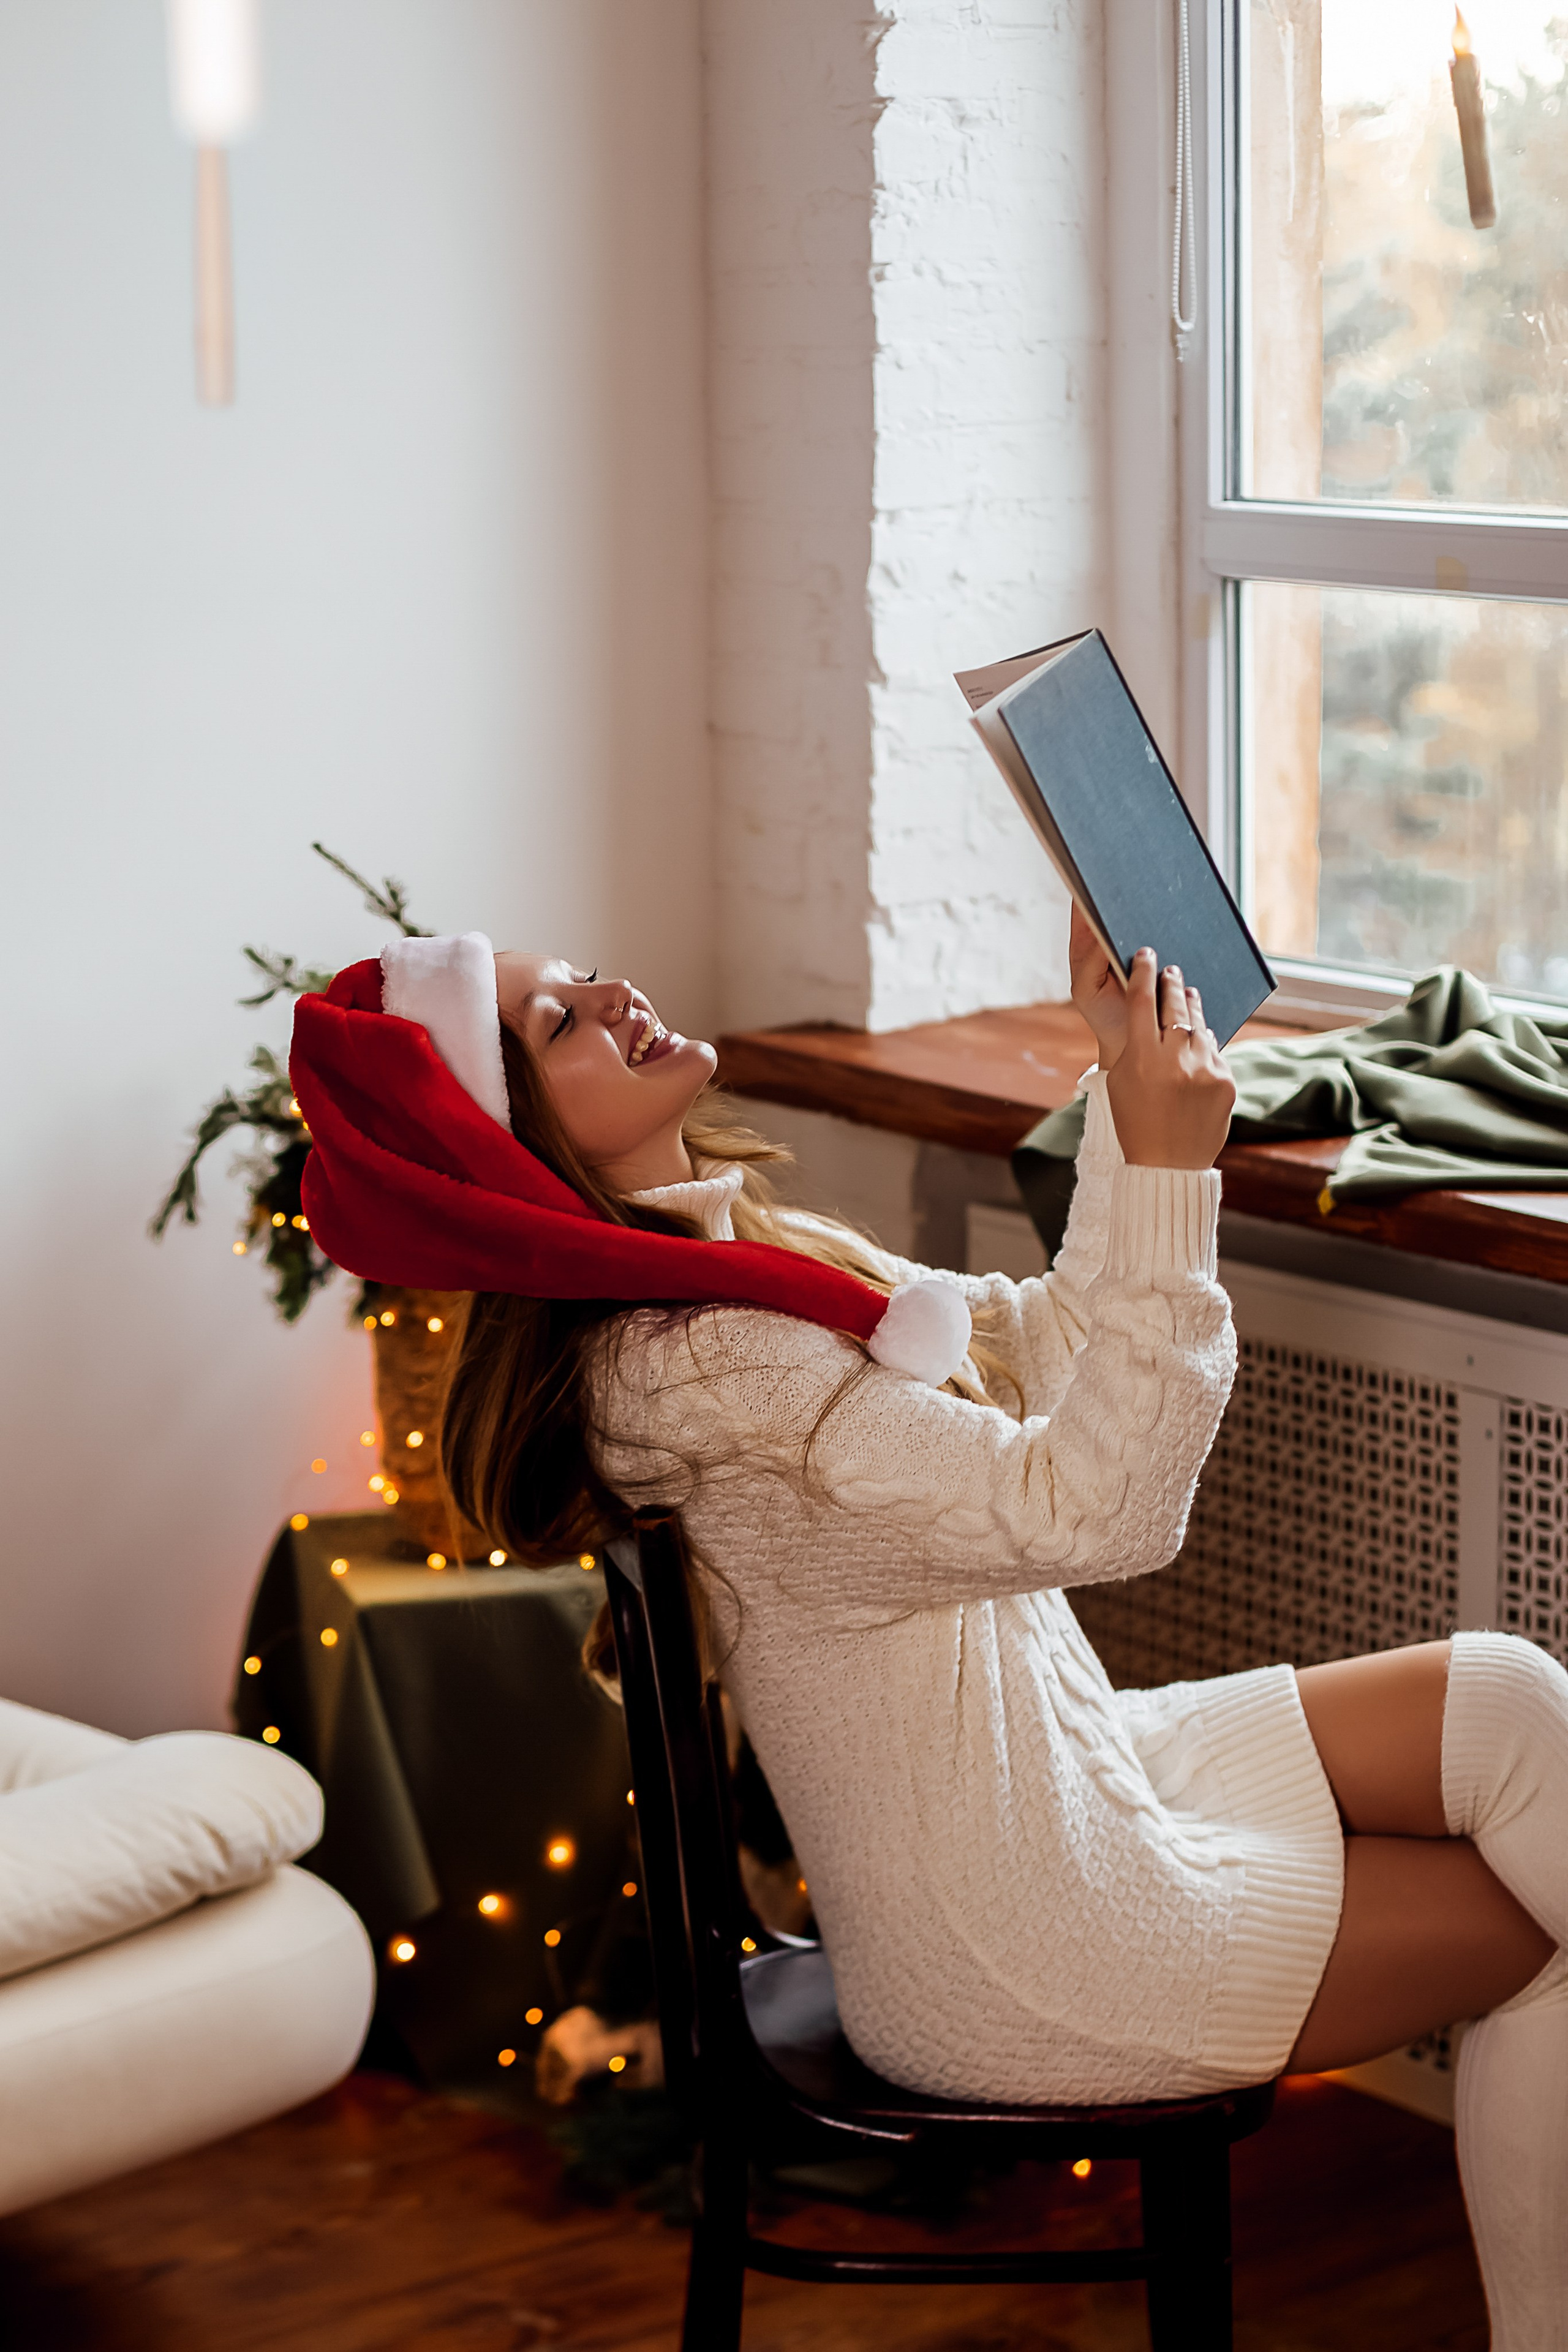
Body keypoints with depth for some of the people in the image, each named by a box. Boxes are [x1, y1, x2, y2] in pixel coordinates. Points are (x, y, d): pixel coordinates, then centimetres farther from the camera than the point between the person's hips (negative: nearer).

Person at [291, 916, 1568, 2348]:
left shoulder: (748, 1248, 4)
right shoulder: (683, 1366, -26)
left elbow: (1047, 1348, 12)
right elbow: (1086, 1507, -30)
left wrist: (1124, 1068, 4)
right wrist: (1166, 1170, -31)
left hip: (1070, 1769, 9)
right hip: (1018, 1960, -9)